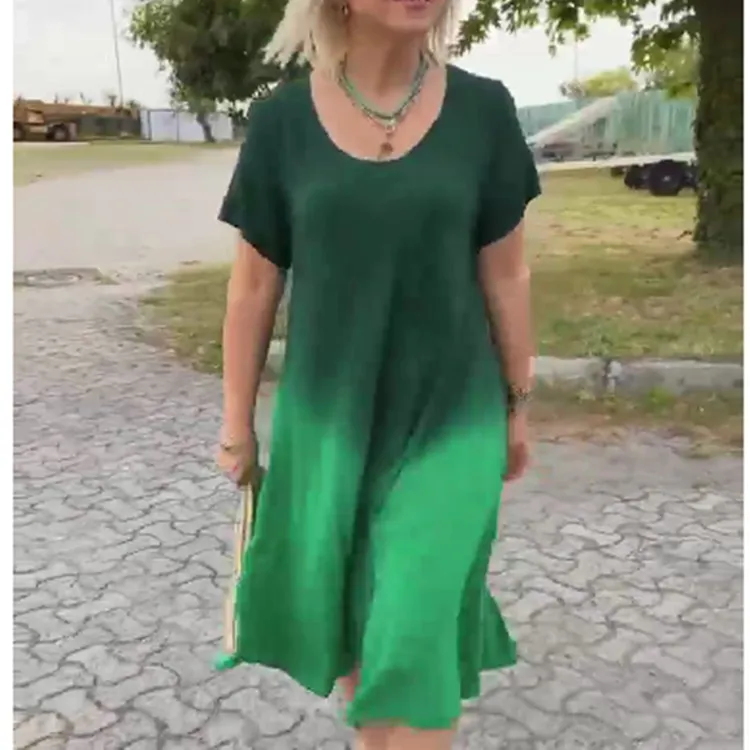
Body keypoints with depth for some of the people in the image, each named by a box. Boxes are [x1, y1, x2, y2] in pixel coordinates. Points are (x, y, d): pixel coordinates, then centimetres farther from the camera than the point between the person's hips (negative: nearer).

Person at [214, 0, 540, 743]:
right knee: (342, 604, 18)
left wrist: (519, 403, 7)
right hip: (326, 412, 2)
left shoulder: (482, 110, -6)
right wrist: (236, 422, 5)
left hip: (451, 413, -1)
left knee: (418, 626, 3)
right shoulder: (283, 120, -6)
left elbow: (504, 273, 1)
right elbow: (254, 285, 0)